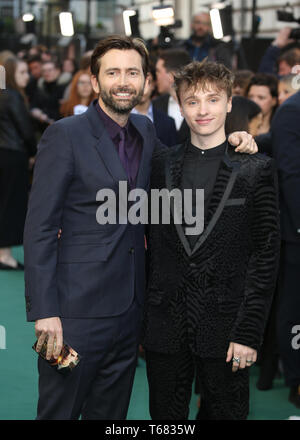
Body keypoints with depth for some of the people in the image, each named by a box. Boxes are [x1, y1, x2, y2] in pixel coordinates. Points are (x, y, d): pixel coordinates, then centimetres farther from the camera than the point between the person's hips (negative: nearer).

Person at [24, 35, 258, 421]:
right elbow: (40, 227, -12)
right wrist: (44, 312, -18)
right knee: (59, 410, 3)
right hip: (78, 310, -6)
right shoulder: (66, 135, -10)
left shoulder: (145, 131, 10)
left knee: (110, 412, 16)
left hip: (130, 310, 6)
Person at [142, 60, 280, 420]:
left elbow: (266, 255, -4)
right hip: (164, 327, 3)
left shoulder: (256, 169, -2)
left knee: (225, 412, 7)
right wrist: (142, 319, 4)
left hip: (225, 327, -2)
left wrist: (248, 332, -10)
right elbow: (151, 245, 10)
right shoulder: (161, 166, 7)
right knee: (166, 417, 11)